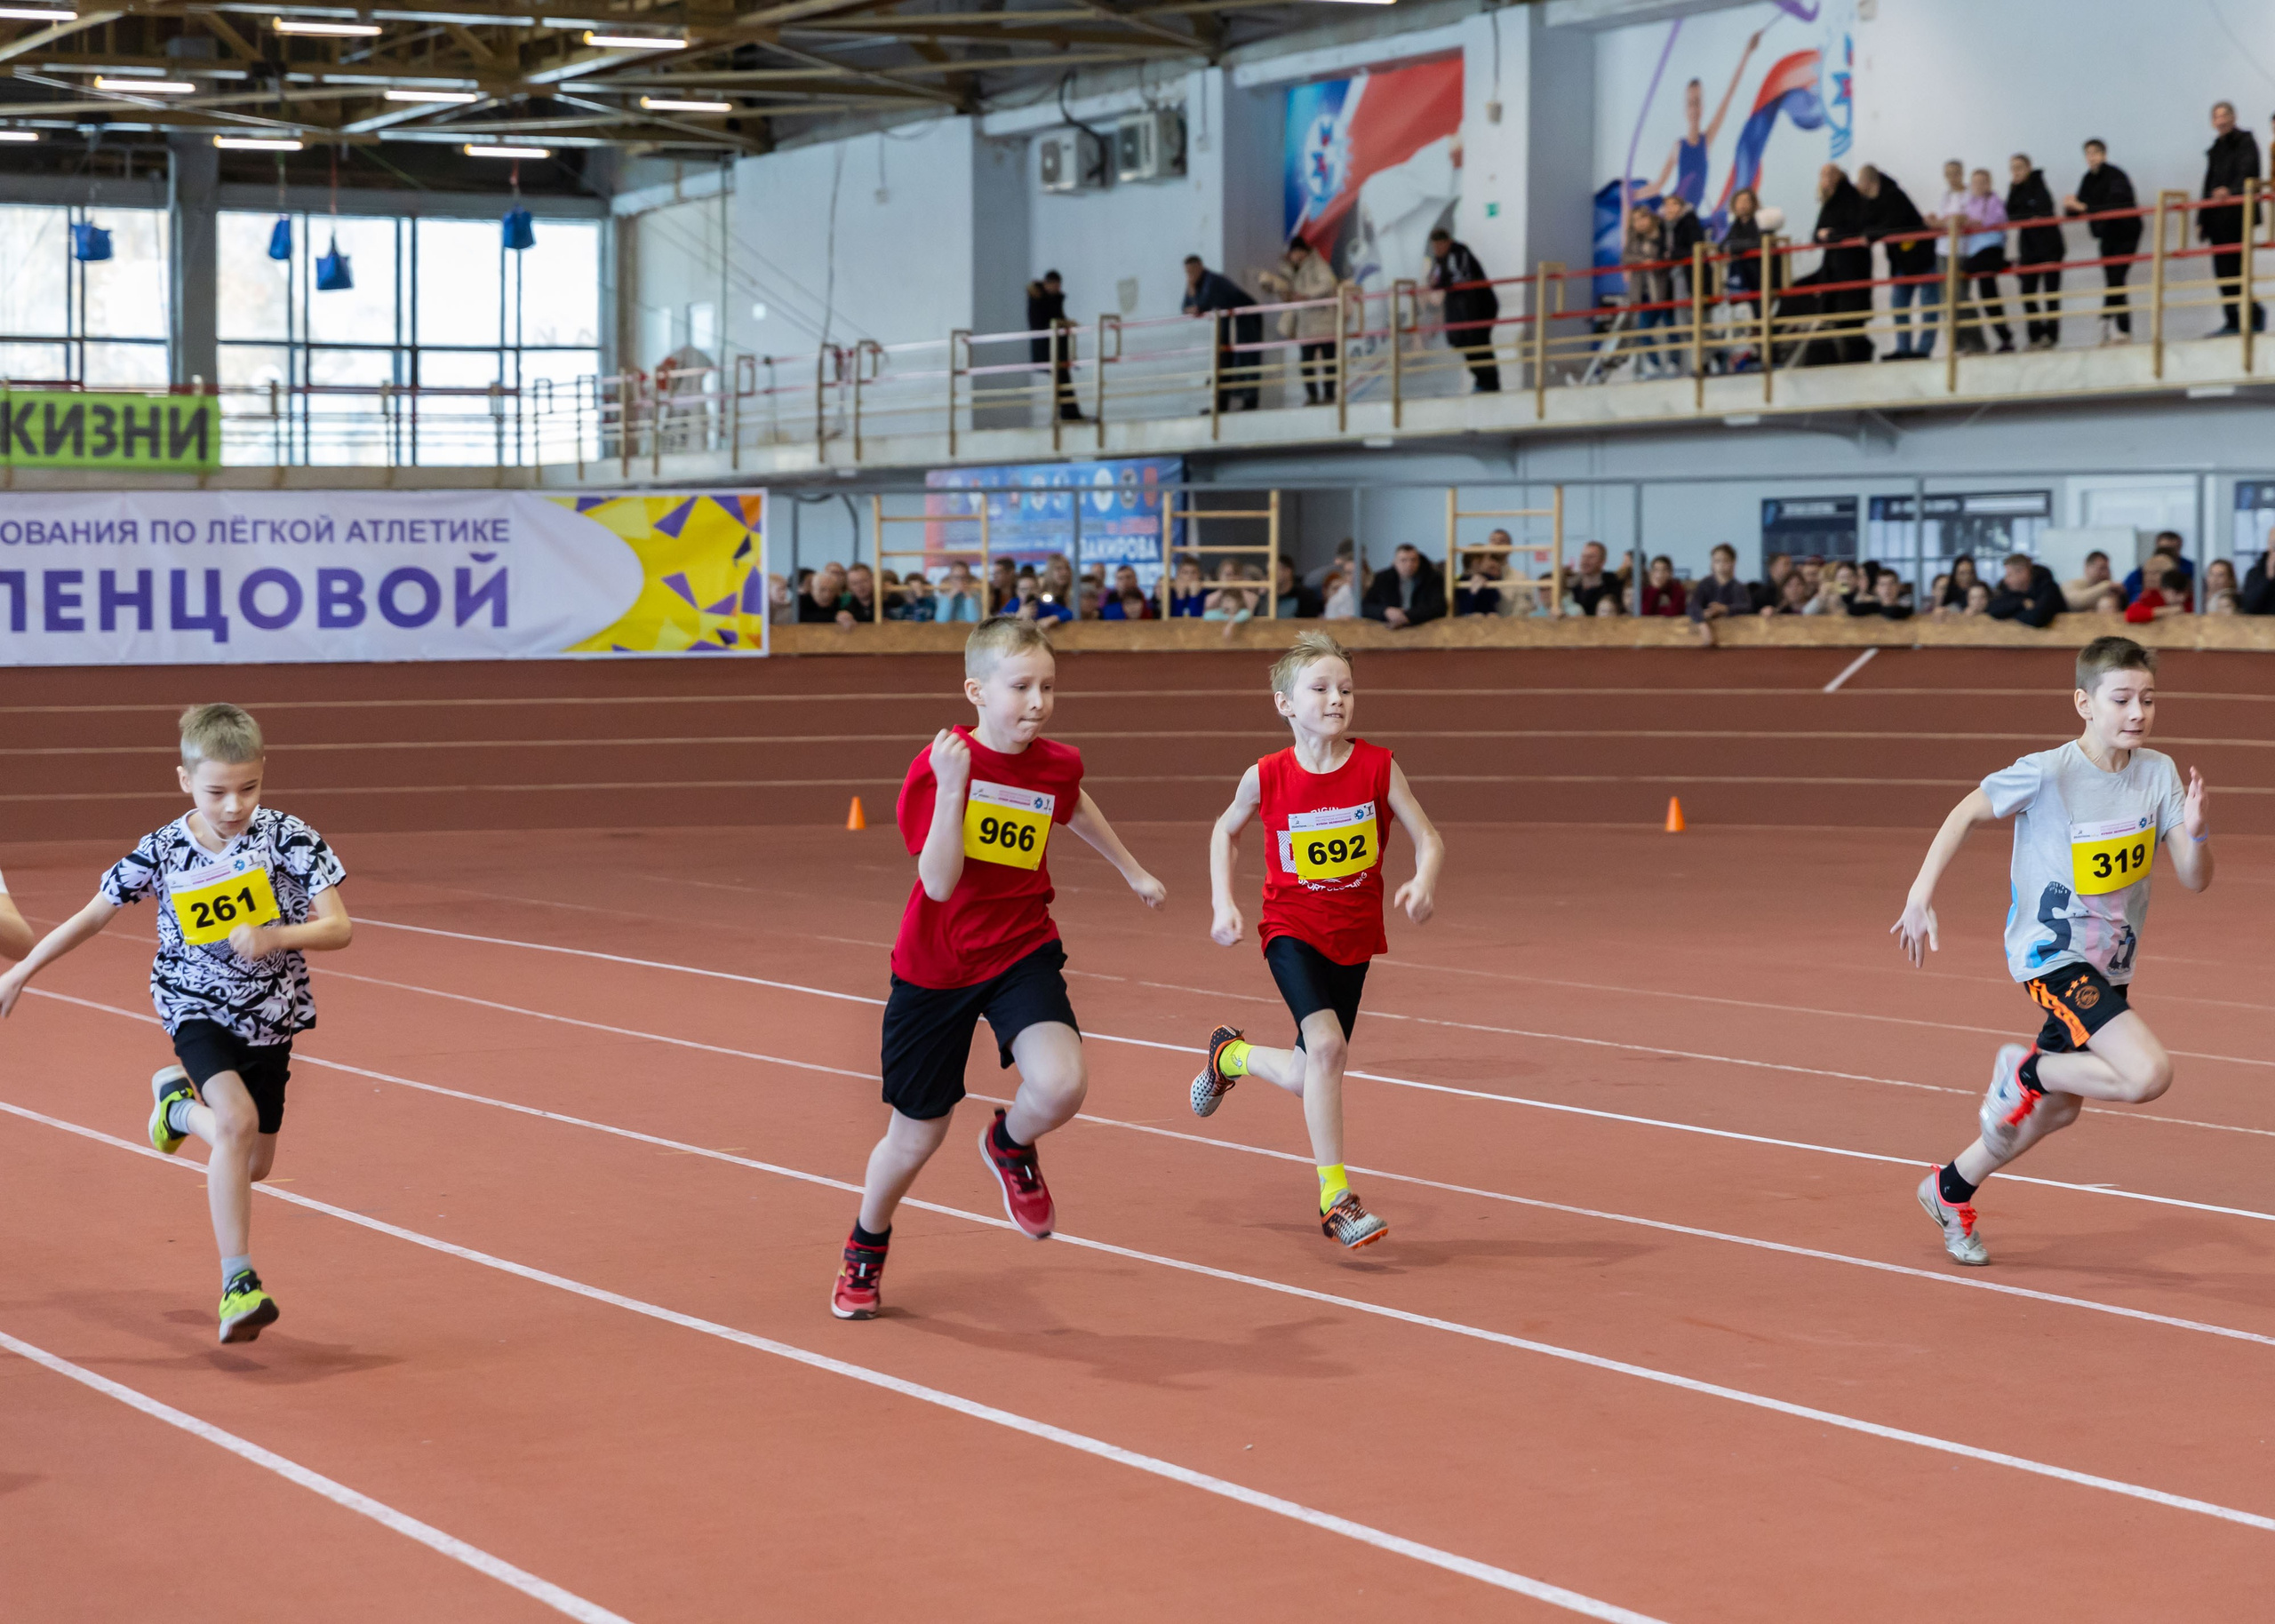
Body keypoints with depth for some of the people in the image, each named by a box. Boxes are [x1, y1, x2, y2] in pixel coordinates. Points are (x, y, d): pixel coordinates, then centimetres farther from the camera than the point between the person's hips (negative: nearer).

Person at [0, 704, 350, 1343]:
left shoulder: (287, 837, -13)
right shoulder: (162, 852, -12)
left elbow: (339, 927, -16)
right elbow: (94, 915, 2)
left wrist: (275, 937, -35)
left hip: (270, 1014, 3)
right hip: (197, 1007, -2)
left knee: (254, 1165, 15)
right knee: (238, 1120, -29)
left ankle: (180, 1103, 48)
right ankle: (238, 1284, -26)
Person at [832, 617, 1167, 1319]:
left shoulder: (1056, 765, -5)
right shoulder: (937, 765, -16)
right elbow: (939, 882, -24)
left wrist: (1132, 871, 34)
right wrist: (952, 786, -33)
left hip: (1021, 952, 2)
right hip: (935, 966, -2)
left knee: (1060, 1085, -27)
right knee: (916, 1137, 9)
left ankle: (1010, 1147, 10)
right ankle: (865, 1252, 39)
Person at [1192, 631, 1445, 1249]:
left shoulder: (1378, 767, -10)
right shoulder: (1267, 777, -10)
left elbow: (1428, 837, -5)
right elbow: (1226, 831, 9)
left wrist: (1424, 881, -27)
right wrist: (1223, 903, -2)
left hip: (1355, 934, 3)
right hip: (1291, 927, -3)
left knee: (1308, 1078, 9)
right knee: (1326, 1045, -25)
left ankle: (1231, 1055, 44)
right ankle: (1336, 1198, -17)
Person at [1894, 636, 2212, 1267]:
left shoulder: (2159, 773, -4)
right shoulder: (2047, 773, -19)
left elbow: (2194, 880, -5)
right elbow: (1966, 814, -6)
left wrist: (2195, 833, -27)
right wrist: (1920, 896, -12)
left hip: (2108, 965, 7)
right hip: (2051, 955, -7)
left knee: (2058, 1108, 19)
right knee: (2148, 1074, -25)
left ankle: (1952, 1187, 40)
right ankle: (2025, 1070, 0)